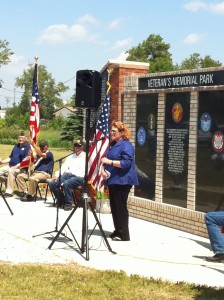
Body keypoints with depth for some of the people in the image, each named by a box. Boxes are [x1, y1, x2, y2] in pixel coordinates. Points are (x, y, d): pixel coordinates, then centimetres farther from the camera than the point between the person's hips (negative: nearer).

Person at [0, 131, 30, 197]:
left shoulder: (28, 147, -4)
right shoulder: (16, 146, 22)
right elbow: (10, 157, 25)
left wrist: (16, 166, -22)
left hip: (21, 168, -8)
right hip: (10, 166, 8)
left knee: (10, 171, -36)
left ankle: (9, 192, -33)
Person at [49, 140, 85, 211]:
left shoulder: (85, 157, 4)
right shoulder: (70, 157, 26)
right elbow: (63, 167, 16)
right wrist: (57, 175, -2)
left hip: (79, 177, -6)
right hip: (67, 175, 6)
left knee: (66, 183, -37)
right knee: (52, 184, -14)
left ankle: (68, 203, -18)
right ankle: (61, 199, 9)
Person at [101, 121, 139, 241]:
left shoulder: (126, 145, -10)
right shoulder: (111, 144, 15)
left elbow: (126, 163, -20)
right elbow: (105, 160, 21)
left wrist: (110, 161, -26)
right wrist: (103, 169, 1)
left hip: (122, 181, -8)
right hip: (112, 180, 9)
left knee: (121, 207, -6)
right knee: (114, 207, 12)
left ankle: (124, 234, -1)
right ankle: (117, 231, 21)